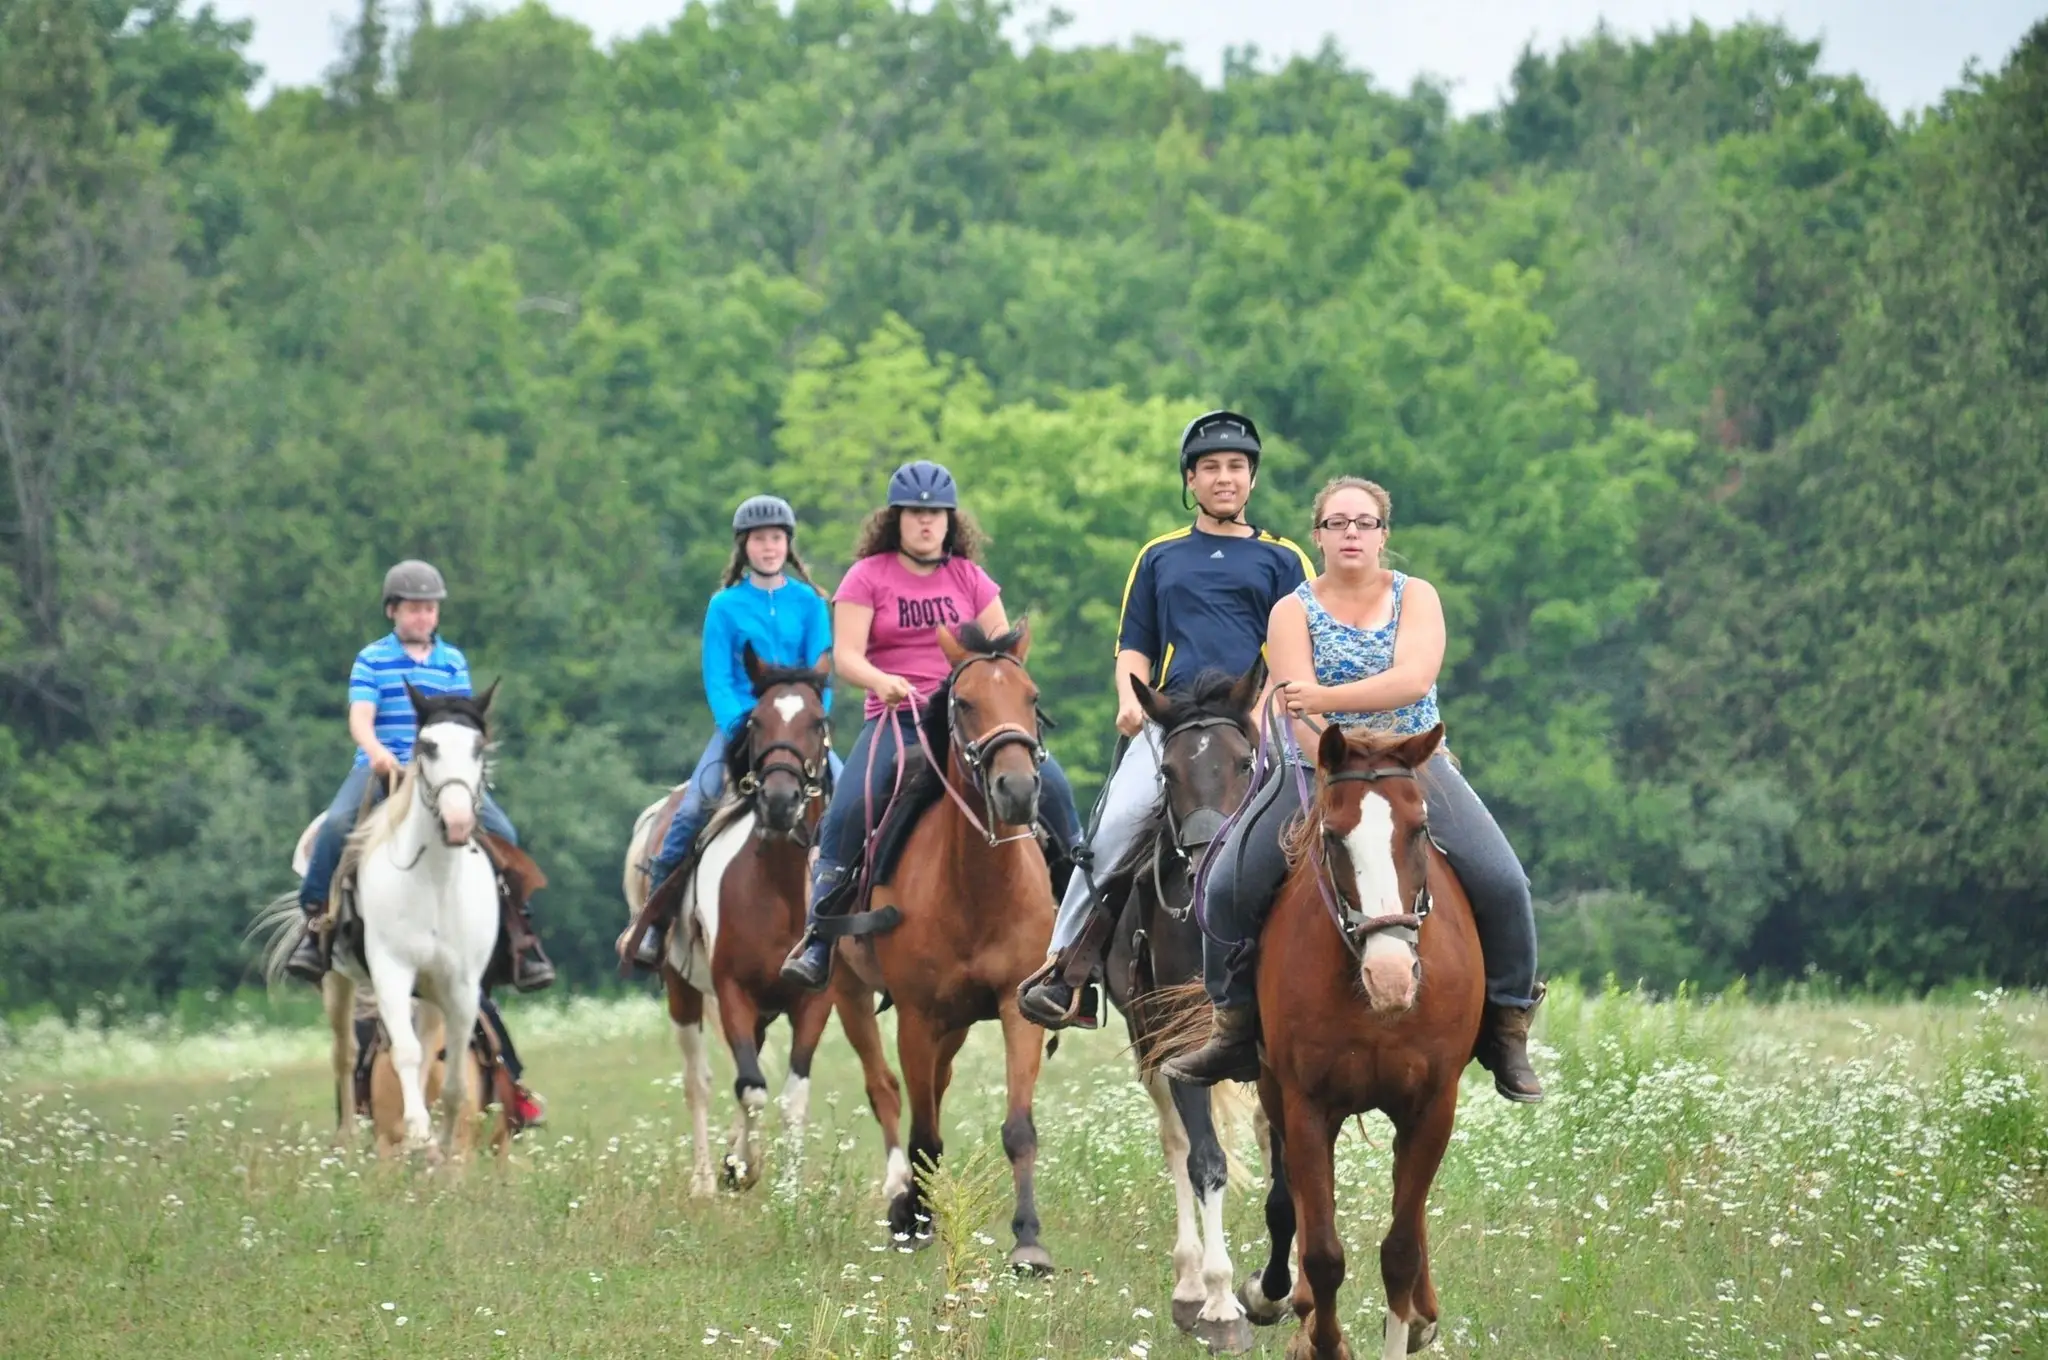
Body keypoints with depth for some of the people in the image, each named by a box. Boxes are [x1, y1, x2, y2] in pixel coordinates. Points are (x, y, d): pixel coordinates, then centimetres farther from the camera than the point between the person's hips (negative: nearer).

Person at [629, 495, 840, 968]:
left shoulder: (808, 603, 6)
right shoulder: (725, 605, 2)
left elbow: (821, 671, 2)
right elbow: (717, 678, -2)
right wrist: (739, 727, -17)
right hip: (739, 722, -1)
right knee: (694, 807, -20)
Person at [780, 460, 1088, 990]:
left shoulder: (968, 578, 11)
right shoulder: (868, 577, 3)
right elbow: (846, 656, -7)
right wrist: (881, 681, -27)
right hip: (895, 719, -2)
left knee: (1049, 782, -17)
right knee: (848, 808, -25)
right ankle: (817, 940, -21)